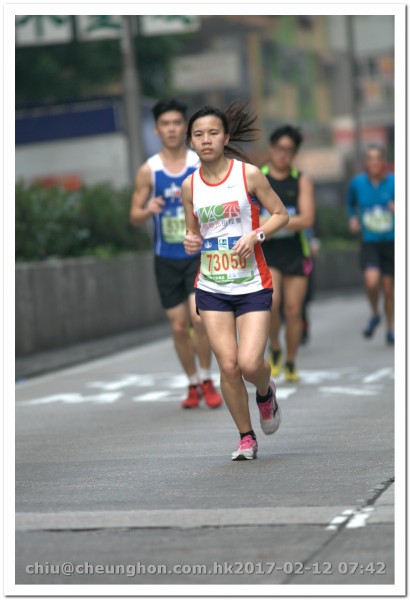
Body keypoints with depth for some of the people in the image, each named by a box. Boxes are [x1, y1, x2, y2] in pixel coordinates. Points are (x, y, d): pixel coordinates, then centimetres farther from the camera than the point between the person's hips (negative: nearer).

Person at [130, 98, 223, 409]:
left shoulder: (202, 165, -2)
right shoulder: (148, 171, 0)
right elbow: (134, 215, 4)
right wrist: (148, 210, -18)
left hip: (199, 254, -2)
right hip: (166, 259, 2)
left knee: (199, 316, -17)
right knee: (179, 326, 5)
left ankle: (207, 379, 2)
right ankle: (193, 383, 22)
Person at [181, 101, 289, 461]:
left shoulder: (248, 174, -5)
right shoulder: (190, 186, 5)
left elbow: (281, 214, 1)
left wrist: (255, 236, -15)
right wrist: (190, 243, -6)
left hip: (253, 286, -3)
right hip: (211, 288, 3)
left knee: (250, 363, -13)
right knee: (228, 366, -3)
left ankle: (266, 393, 24)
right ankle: (246, 438, 13)